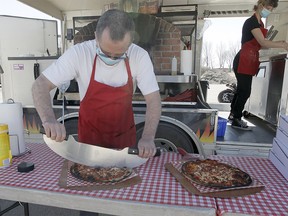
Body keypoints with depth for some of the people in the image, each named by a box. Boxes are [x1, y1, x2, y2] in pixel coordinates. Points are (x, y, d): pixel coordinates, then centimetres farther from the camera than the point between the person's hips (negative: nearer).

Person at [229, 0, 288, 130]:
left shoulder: (260, 23, 17)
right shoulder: (251, 22, -12)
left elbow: (259, 45, 16)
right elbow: (263, 43, -21)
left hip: (249, 61, 9)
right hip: (243, 61, -9)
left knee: (241, 89, 14)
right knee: (245, 91, -5)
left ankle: (233, 115, 26)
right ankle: (236, 120, 6)